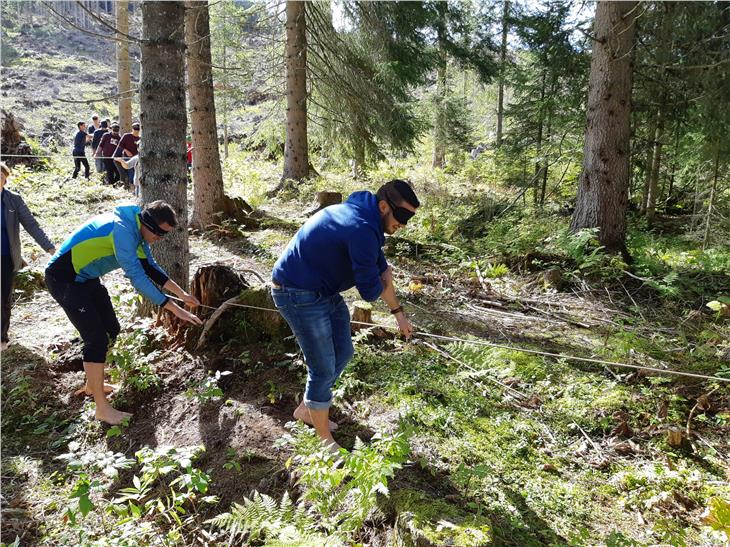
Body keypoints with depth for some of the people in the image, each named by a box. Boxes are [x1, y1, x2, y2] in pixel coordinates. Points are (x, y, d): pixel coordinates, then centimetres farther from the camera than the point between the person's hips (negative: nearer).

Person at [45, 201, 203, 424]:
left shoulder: (137, 230, 1)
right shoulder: (122, 229, -29)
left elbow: (150, 268, 12)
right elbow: (137, 277, -34)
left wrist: (181, 294, 9)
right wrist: (175, 309, -32)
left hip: (86, 278, 10)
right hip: (64, 279, -10)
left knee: (111, 330, 13)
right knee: (97, 338, -12)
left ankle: (93, 384, 34)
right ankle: (102, 409, -3)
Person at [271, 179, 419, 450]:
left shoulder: (365, 217, 4)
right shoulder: (362, 230, -29)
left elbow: (382, 268, 14)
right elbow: (370, 291, -24)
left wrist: (398, 313, 19)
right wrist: (384, 283, 1)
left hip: (325, 291, 10)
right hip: (300, 295, -10)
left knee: (343, 353, 18)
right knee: (324, 369, -1)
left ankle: (306, 409, 38)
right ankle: (326, 442, 18)